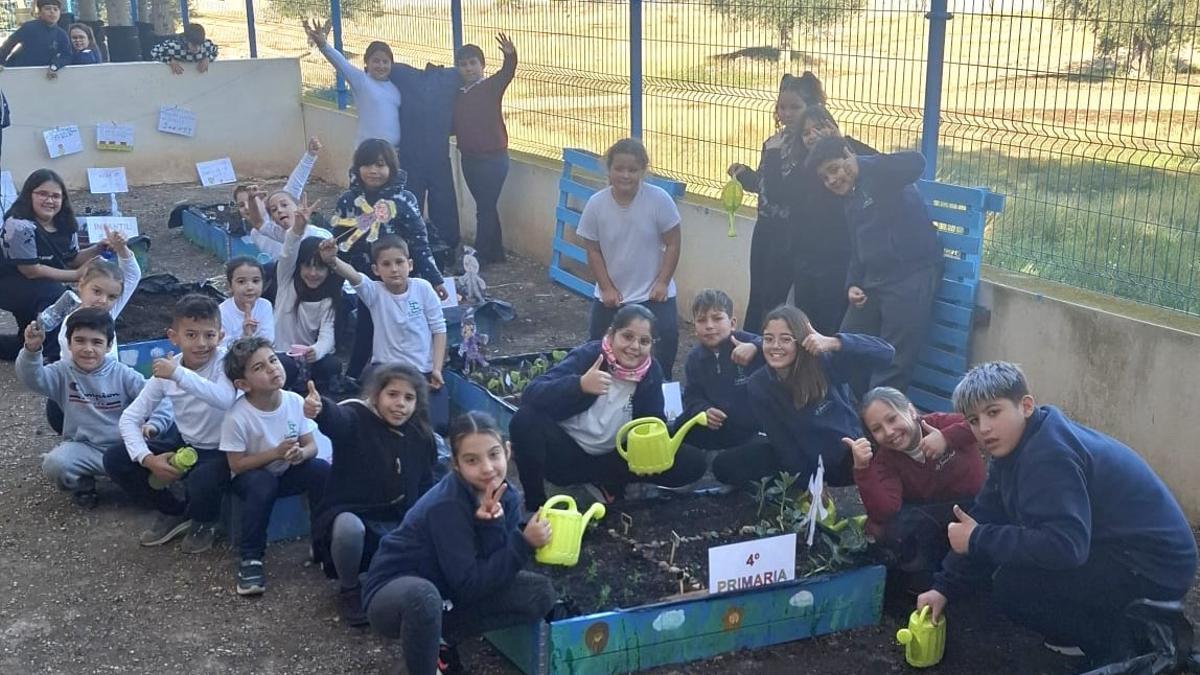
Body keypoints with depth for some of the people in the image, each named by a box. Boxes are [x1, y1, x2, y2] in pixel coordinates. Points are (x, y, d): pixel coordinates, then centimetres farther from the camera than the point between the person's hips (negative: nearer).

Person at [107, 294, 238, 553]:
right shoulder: (165, 370, -8)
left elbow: (226, 399, -44)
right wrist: (147, 459, -21)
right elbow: (130, 417, -5)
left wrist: (179, 373, -45)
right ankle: (174, 512, 11)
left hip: (222, 452, -5)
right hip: (185, 446, 5)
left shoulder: (224, 360, -21)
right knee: (115, 459, -8)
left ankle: (204, 522, 2)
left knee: (201, 482, -37)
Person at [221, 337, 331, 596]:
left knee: (322, 469, -23)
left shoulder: (295, 402, -14)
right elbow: (237, 464, -19)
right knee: (263, 483, -37)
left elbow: (311, 446, -6)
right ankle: (250, 557, -20)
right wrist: (276, 453, -28)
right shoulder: (237, 417, -25)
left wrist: (300, 454, -30)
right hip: (251, 476, -4)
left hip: (287, 473, 4)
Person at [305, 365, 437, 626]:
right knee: (350, 528, -39)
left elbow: (425, 489, 17)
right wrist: (319, 409, -61)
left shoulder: (421, 437, 7)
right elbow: (336, 418, -36)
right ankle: (349, 589, -8)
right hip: (348, 515, -5)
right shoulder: (356, 419, -10)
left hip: (397, 525, 5)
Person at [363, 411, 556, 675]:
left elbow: (498, 564, -14)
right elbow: (469, 586, -29)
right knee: (422, 596, -42)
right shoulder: (446, 505, -29)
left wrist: (493, 524, -30)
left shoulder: (506, 495, -8)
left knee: (540, 594, -9)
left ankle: (443, 638, 0)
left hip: (448, 595, 7)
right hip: (394, 591, -7)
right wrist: (525, 543, -32)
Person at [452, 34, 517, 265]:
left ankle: (481, 256, 4)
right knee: (486, 207, 15)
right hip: (470, 159, 6)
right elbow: (454, 126, 15)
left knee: (485, 208, -3)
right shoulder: (457, 95, 10)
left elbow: (507, 73, -25)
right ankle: (496, 253, 25)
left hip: (493, 159, -6)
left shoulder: (491, 87, -6)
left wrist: (510, 56, -45)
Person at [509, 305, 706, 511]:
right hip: (567, 453, -3)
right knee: (526, 419, -33)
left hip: (612, 458, 3)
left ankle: (603, 481, -7)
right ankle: (535, 505, -14)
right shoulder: (588, 355, -16)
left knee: (693, 462, -13)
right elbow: (530, 394, -27)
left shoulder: (651, 372, -4)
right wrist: (580, 385, -44)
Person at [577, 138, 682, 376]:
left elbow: (672, 244, -8)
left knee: (668, 335, -19)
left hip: (653, 291, -2)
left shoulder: (659, 199, -17)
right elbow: (593, 251, -3)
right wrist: (607, 288, -7)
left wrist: (662, 282, -12)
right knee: (597, 344, 10)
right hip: (611, 293, 2)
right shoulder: (596, 204, -12)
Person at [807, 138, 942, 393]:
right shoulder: (851, 202, 17)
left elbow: (916, 163, -28)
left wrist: (861, 165, -26)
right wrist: (852, 285, 4)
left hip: (913, 275, -9)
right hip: (873, 280, 9)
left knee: (894, 362, -5)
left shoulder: (879, 176, -8)